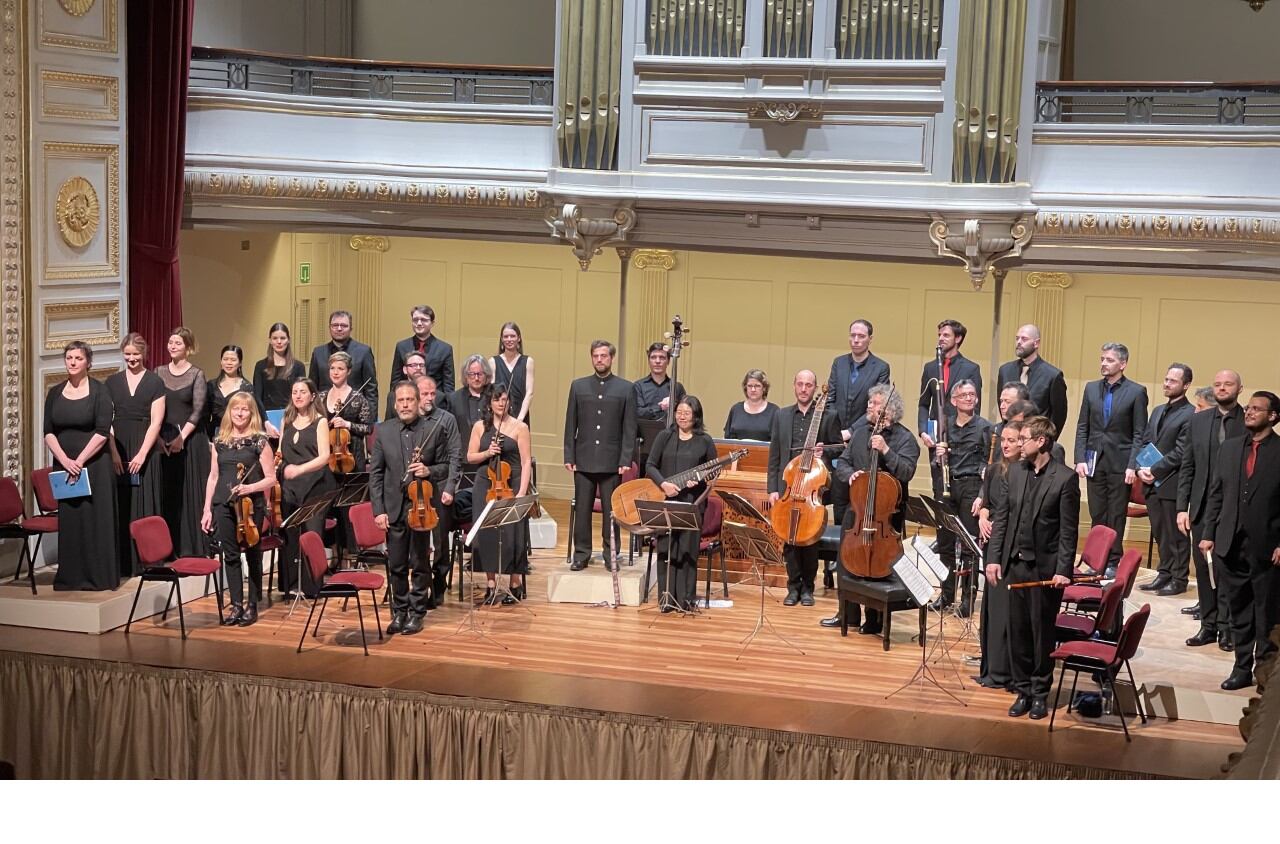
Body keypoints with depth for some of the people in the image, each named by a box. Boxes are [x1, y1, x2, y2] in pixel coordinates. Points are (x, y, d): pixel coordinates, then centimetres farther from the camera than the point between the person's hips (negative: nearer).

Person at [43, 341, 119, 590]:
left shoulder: (99, 390, -3)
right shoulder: (55, 393, 9)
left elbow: (103, 432, -10)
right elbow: (48, 432, 5)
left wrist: (80, 461, -14)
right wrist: (65, 460, -10)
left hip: (94, 464, -4)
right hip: (64, 465, 4)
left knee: (96, 518, -3)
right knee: (68, 520, 5)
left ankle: (98, 576, 2)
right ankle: (70, 577, 10)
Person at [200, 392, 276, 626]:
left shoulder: (259, 441, -2)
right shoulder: (219, 442, 9)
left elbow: (270, 479, -2)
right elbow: (213, 477, 13)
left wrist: (249, 488, -18)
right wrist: (207, 510, 9)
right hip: (223, 505, 3)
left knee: (252, 555, 5)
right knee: (230, 555, 5)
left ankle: (252, 605, 15)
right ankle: (236, 604, 14)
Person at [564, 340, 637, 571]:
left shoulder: (626, 389, 3)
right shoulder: (578, 386, 9)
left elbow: (629, 428, 0)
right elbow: (570, 425, 8)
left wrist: (626, 460, -7)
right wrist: (569, 456, 1)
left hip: (611, 461, -2)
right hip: (584, 459, 2)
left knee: (611, 510, 3)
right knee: (582, 509, 5)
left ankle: (611, 555, 11)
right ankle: (581, 554, 13)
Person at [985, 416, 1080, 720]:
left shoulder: (1065, 479, -10)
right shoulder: (1016, 471, 7)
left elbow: (1069, 530, -10)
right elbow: (1002, 516, 9)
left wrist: (1064, 570, -15)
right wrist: (994, 558, 3)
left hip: (1045, 567, -5)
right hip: (1015, 563, 5)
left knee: (1042, 632, 5)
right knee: (1018, 630, 10)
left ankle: (1040, 693, 17)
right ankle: (1022, 690, 20)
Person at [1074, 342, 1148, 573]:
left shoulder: (1136, 392, -2)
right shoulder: (1091, 388, 9)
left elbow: (1139, 434, -4)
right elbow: (1082, 427, 10)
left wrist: (1132, 465, -11)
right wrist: (1080, 459, 1)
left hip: (1120, 463, -3)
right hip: (1095, 461, 3)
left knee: (1116, 515, 2)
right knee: (1097, 514, 7)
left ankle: (1113, 562, 10)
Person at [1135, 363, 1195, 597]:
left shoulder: (1189, 415, -10)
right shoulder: (1158, 411, 17)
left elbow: (1180, 453, -15)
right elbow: (1144, 442, 16)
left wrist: (1155, 470, -15)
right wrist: (1140, 469, -1)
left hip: (1172, 484, -7)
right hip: (1152, 483, 8)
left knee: (1176, 534, 0)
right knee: (1160, 532, 13)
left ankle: (1179, 579, 9)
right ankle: (1165, 575, 22)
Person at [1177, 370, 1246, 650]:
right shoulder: (1197, 421, 9)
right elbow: (1187, 467, 10)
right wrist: (1182, 507, 4)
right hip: (1202, 508, 4)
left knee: (1228, 569, -3)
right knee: (1203, 568, 8)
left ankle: (1227, 627, 8)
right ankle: (1208, 624, 17)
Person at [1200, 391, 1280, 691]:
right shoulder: (1229, 448, 10)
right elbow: (1216, 494, 12)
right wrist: (1209, 533, 7)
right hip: (1232, 543, 4)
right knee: (1239, 612, 12)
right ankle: (1242, 668, 21)